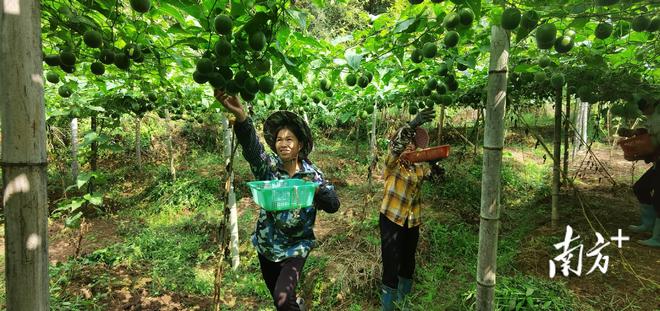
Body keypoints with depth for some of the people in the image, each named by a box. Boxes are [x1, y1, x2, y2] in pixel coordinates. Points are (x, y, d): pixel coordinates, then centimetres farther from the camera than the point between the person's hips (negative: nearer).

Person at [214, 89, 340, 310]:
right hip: (266, 245, 2)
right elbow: (251, 147, -31)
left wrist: (317, 188, -33)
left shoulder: (312, 174, -8)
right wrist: (240, 116, -51)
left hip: (295, 247, -2)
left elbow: (333, 205, -13)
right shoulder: (268, 166, -10)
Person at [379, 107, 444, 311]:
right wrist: (413, 124, -42)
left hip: (412, 222, 6)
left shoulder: (418, 167, 8)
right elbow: (395, 145, -28)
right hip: (392, 220, -6)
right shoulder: (392, 164, -10)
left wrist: (433, 163, -20)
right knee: (391, 266, -6)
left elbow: (437, 174, 3)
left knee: (408, 263, 18)